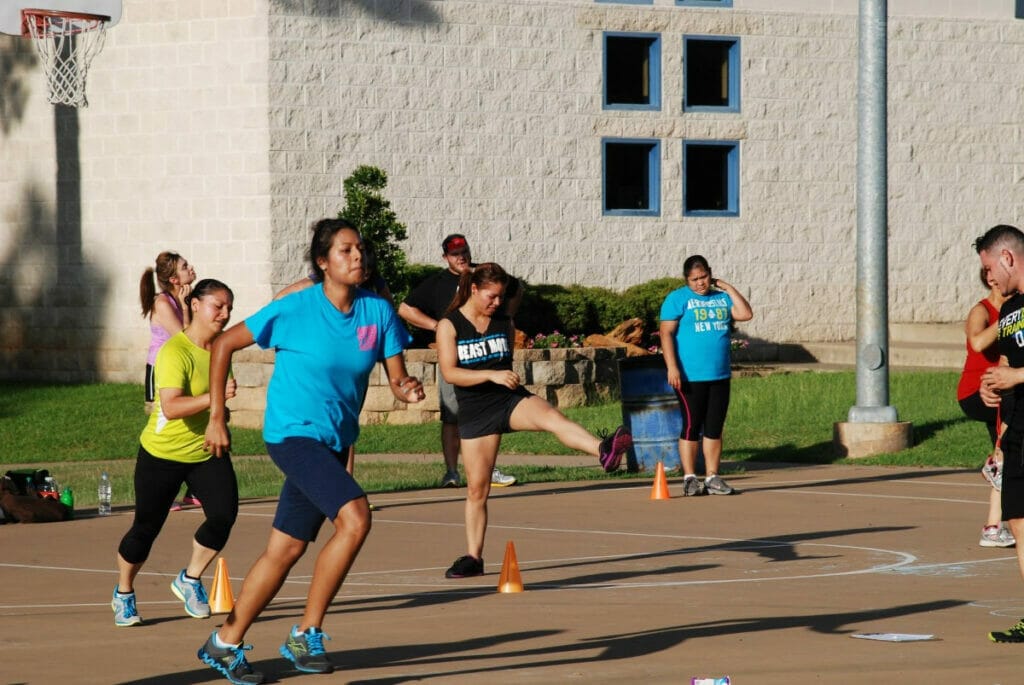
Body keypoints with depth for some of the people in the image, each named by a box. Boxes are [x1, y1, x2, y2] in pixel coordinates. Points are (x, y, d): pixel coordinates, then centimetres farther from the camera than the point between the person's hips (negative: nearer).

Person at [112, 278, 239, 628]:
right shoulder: (174, 352, -24)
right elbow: (171, 408, -37)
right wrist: (213, 397, -45)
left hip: (207, 452, 6)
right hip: (162, 454, -6)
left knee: (224, 514, -14)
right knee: (146, 528, 3)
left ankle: (190, 580, 10)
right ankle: (123, 594, 29)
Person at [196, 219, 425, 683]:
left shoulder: (378, 311, -1)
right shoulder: (295, 310, -12)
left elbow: (396, 379, 0)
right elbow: (224, 344, -4)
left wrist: (408, 389, -24)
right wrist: (216, 417, -6)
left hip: (334, 443, 6)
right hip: (293, 433, -6)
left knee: (286, 551, 10)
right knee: (354, 518, -24)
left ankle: (225, 644, 23)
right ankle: (307, 634, -13)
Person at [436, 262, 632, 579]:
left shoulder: (504, 322, 7)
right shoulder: (449, 325, -4)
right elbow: (449, 372, -14)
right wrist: (491, 375, -23)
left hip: (511, 399, 1)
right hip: (475, 411, -1)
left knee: (552, 417, -32)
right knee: (476, 488, 3)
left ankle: (604, 451, -58)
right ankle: (472, 557, 15)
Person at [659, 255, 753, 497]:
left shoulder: (721, 298, 14)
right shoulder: (678, 299, 0)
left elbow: (746, 314, 3)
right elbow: (666, 333, -7)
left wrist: (727, 288, 3)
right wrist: (672, 367, -17)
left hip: (720, 376, 5)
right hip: (691, 377, -5)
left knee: (714, 428, 6)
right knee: (691, 426, -3)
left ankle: (712, 477, 11)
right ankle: (689, 479, 2)